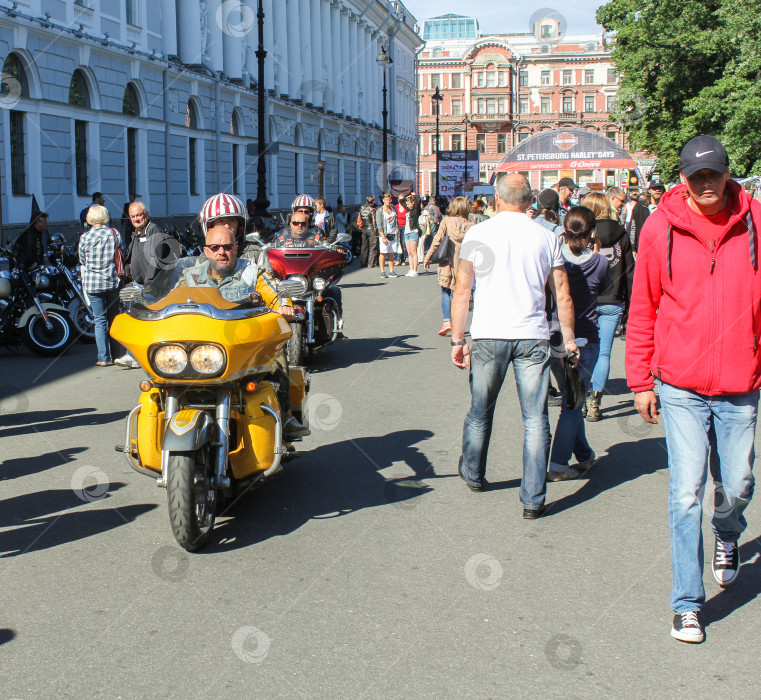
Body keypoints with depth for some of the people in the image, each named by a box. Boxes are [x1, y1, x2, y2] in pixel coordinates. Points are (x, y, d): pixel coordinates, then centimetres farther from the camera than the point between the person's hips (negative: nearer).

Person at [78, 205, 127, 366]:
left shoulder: (85, 237, -7)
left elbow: (82, 261, 4)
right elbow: (124, 253, 6)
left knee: (100, 320, 3)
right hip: (112, 281, 2)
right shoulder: (114, 233, -4)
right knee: (113, 317, 13)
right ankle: (117, 355, 19)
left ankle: (103, 358, 1)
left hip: (92, 283, -2)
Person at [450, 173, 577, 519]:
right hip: (533, 336, 0)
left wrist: (458, 340, 6)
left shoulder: (477, 234, 1)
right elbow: (563, 295, 6)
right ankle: (533, 500, 3)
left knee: (480, 411, 18)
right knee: (535, 420, 4)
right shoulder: (546, 237, 3)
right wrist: (568, 338, 17)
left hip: (489, 335, 0)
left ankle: (473, 474, 37)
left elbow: (461, 291, 0)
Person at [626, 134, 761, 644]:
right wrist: (640, 380, 4)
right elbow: (643, 310, 3)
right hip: (681, 386, -1)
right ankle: (688, 604, 8)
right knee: (687, 492, -4)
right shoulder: (660, 229, -4)